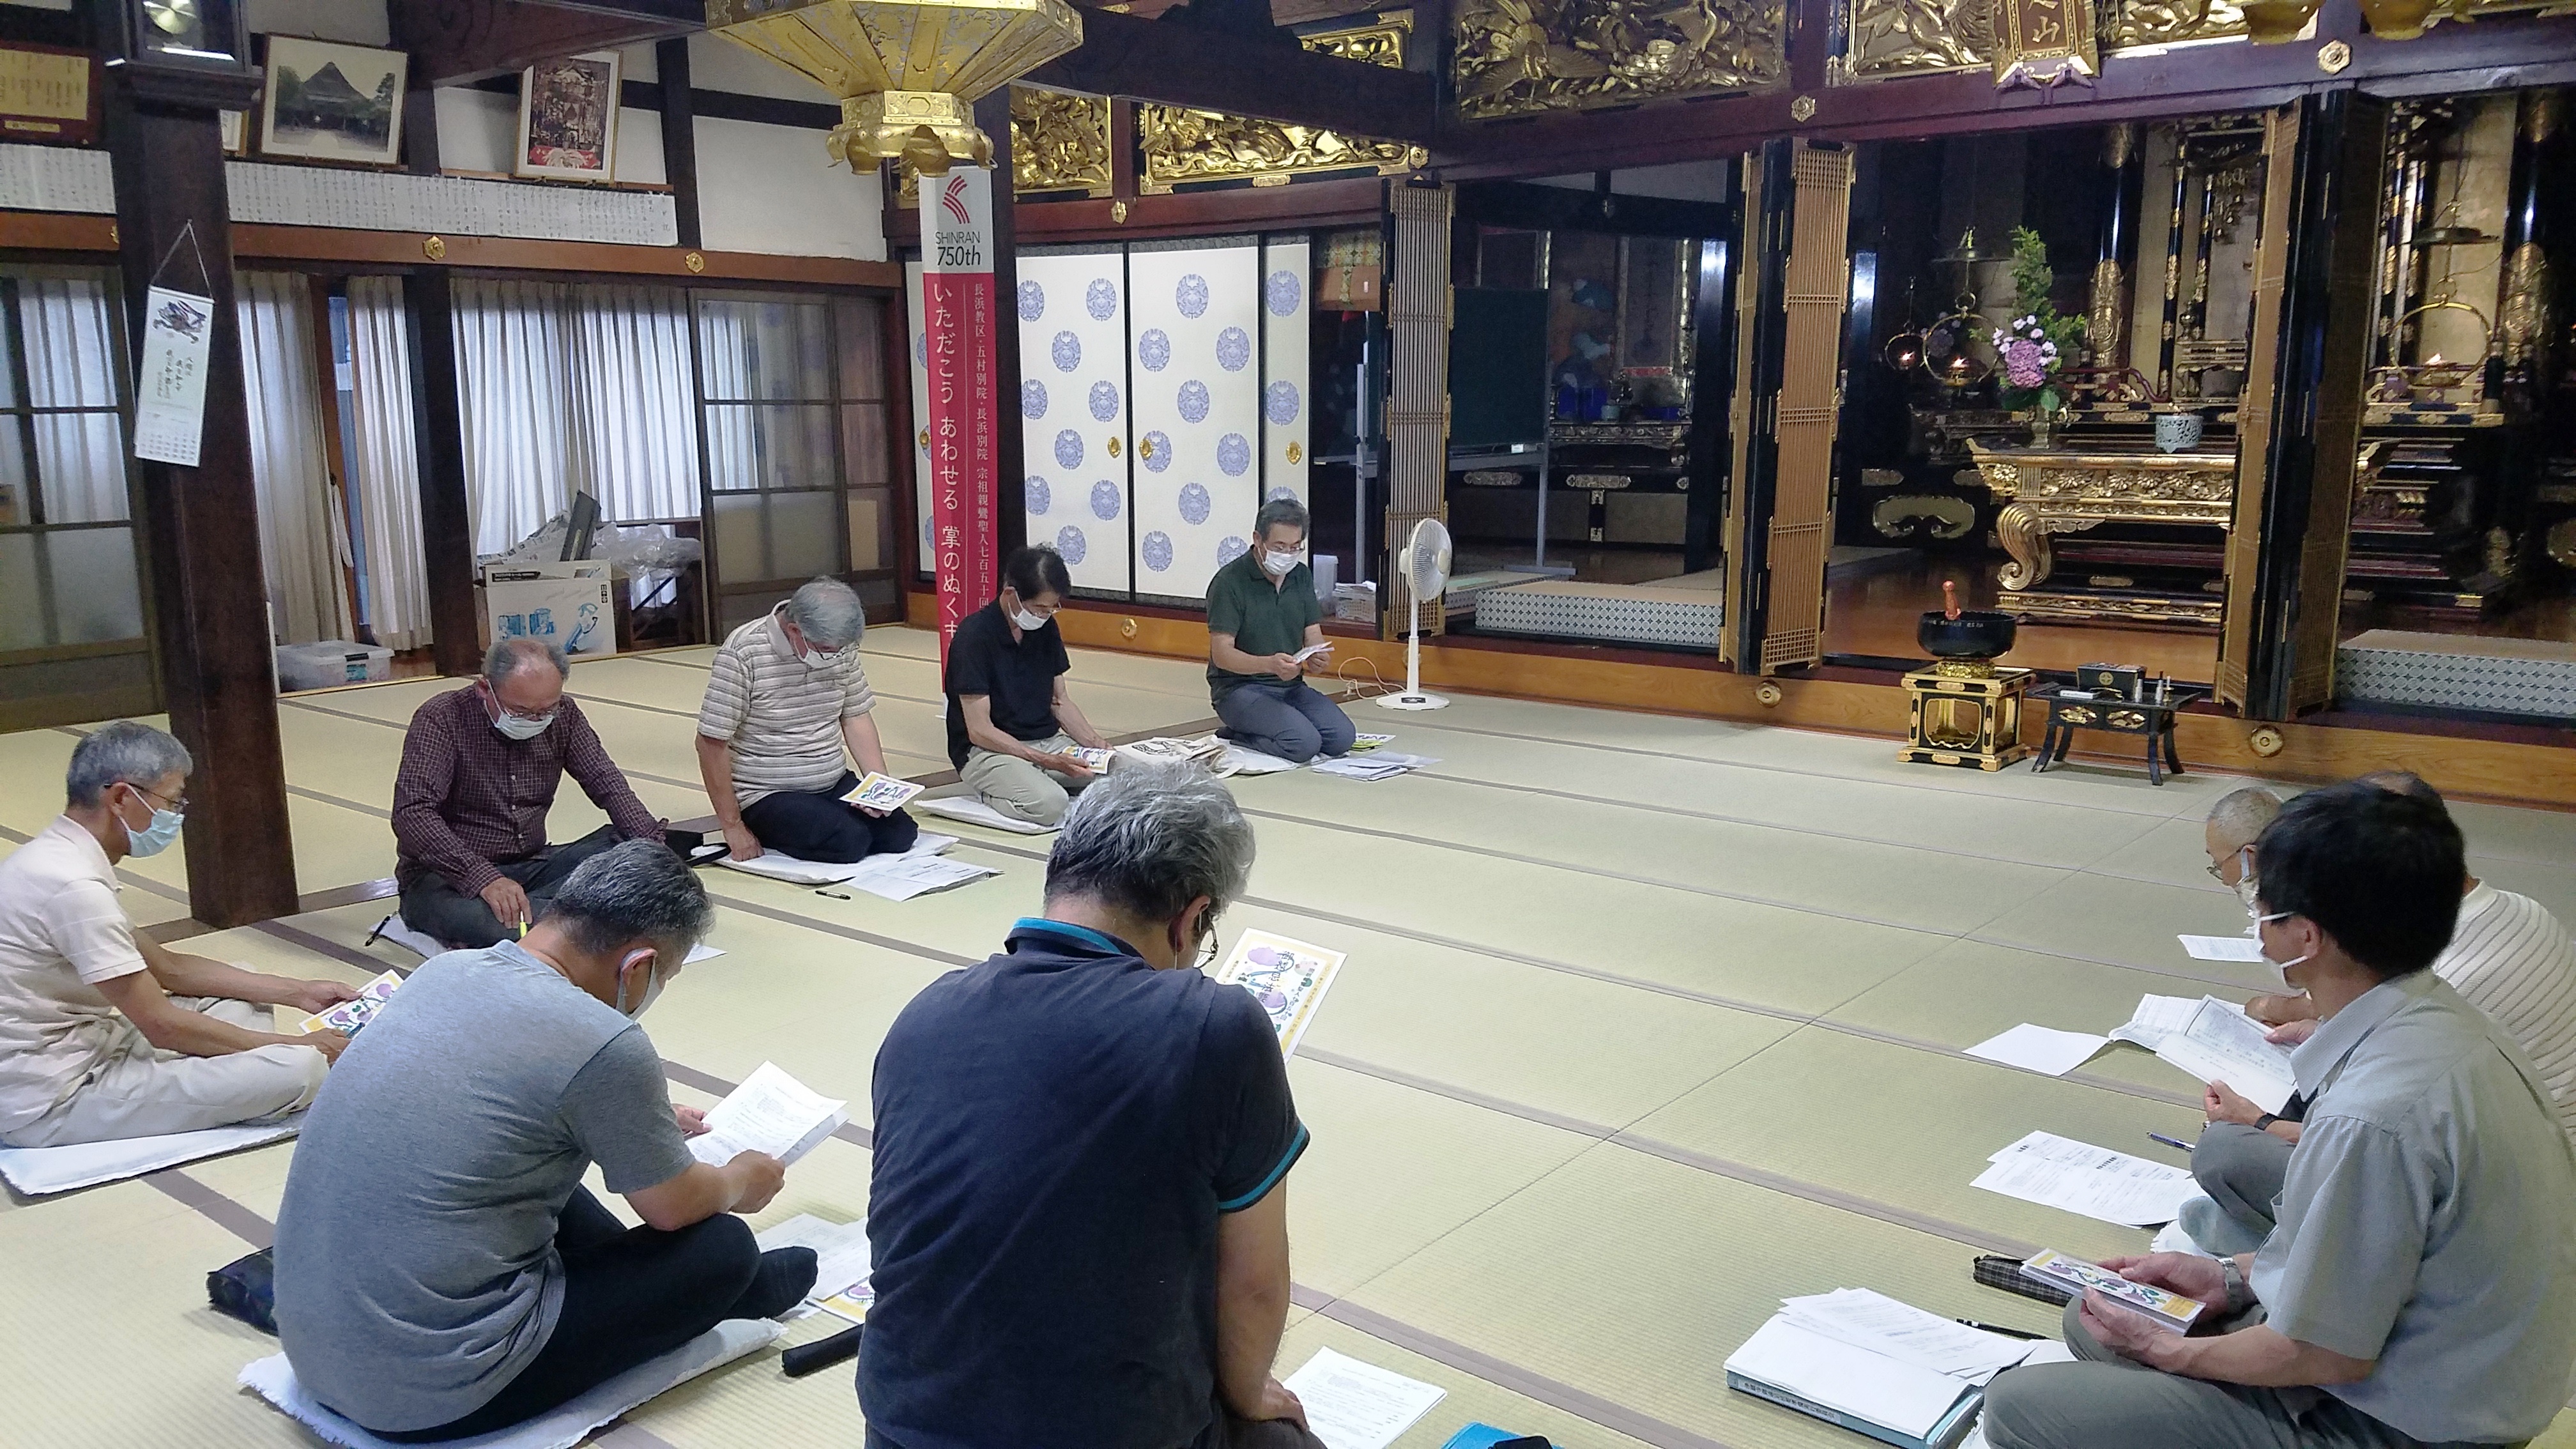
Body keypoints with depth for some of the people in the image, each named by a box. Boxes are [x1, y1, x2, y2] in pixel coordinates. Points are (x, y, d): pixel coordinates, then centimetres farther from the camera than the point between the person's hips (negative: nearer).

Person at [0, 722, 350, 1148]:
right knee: (299, 1069, -24)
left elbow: (168, 967, 16)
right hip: (49, 1105, -11)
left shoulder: (54, 859, 9)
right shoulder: (73, 885, -23)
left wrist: (298, 993, 12)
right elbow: (163, 1026, -20)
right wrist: (300, 1046, -10)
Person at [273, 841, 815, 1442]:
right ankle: (727, 1286, 32)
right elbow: (675, 1208, -4)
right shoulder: (603, 1044, -21)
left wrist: (645, 1124, 34)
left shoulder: (446, 970, 2)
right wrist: (742, 1183, 18)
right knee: (722, 1247, 2)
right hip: (430, 1395, -8)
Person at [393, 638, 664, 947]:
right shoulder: (442, 719, -15)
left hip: (531, 865, 6)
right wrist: (483, 877, -39)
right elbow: (412, 815, -25)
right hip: (447, 876, -6)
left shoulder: (562, 716, 1)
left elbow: (607, 783, -2)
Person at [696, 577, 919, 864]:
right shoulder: (742, 654, -18)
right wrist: (733, 826, -13)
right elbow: (712, 742, -16)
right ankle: (764, 835, 3)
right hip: (767, 796, -7)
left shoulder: (840, 646, 1)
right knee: (849, 842, -27)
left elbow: (856, 717, 10)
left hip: (834, 784, 7)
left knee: (901, 834, -11)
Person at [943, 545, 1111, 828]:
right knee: (1049, 804, -35)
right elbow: (979, 730, -17)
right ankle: (994, 794, -4)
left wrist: (1095, 743, -4)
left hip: (1048, 740, 7)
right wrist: (1046, 761, -24)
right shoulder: (974, 636, -15)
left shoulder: (1046, 628, 6)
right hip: (987, 750, -7)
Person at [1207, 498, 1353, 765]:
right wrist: (1269, 665, -35)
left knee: (1342, 738, -16)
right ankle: (1235, 737, -2)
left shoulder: (1302, 576, 9)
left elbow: (1313, 636, 9)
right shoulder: (1229, 581, -12)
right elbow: (1222, 654, -17)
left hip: (1291, 686, 7)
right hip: (1239, 688, -7)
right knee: (1304, 744, -28)